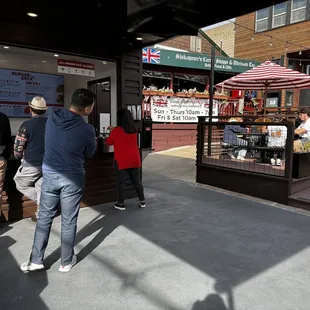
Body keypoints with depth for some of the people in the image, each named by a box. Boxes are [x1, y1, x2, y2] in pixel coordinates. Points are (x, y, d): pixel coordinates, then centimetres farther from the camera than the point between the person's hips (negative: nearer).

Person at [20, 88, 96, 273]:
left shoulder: (52, 119, -3)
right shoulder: (86, 129, -16)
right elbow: (89, 154, -1)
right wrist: (93, 141, 18)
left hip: (49, 175, 4)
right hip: (72, 178, -4)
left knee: (44, 218, 15)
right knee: (69, 221, 9)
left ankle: (35, 261, 24)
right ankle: (67, 262, 24)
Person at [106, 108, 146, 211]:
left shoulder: (117, 130, -11)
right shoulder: (134, 129, 4)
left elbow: (109, 142, 4)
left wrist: (113, 132, 24)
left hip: (122, 161, -4)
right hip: (135, 160, 5)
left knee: (121, 183, 5)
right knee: (137, 181, 13)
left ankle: (121, 204, 13)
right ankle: (142, 201, 21)